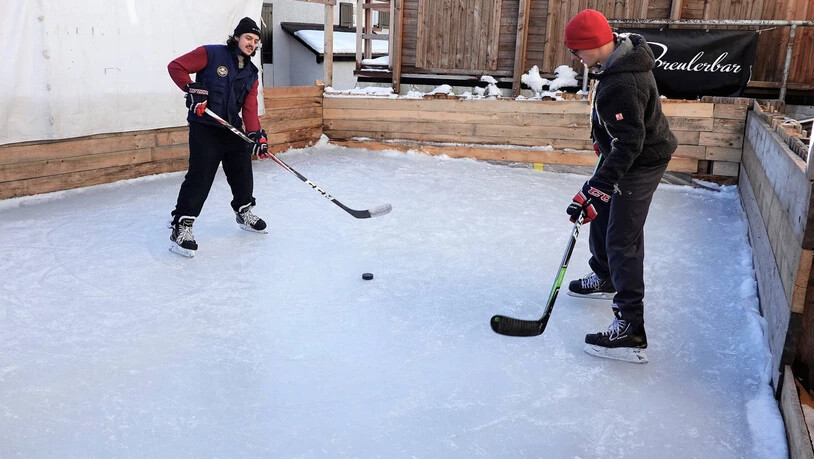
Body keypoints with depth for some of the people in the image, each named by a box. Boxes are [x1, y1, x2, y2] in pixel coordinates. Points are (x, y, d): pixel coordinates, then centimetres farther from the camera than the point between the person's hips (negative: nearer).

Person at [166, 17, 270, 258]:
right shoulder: (211, 54, -7)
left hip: (233, 130, 7)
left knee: (243, 172, 13)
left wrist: (256, 134, -11)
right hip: (204, 127, -7)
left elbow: (250, 108, 3)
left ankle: (244, 212, 36)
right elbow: (176, 66, -7)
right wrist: (192, 90, -19)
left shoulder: (251, 73, 10)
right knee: (200, 176, -12)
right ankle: (182, 227, -5)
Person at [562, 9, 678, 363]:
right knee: (604, 215, 23)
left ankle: (631, 331, -6)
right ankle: (605, 277, 46)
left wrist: (594, 189, -38)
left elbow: (628, 145, -35)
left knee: (622, 240, -10)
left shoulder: (621, 84, -33)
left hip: (640, 162, -10)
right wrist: (603, 137, 28)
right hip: (629, 150, 10)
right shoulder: (621, 52, -1)